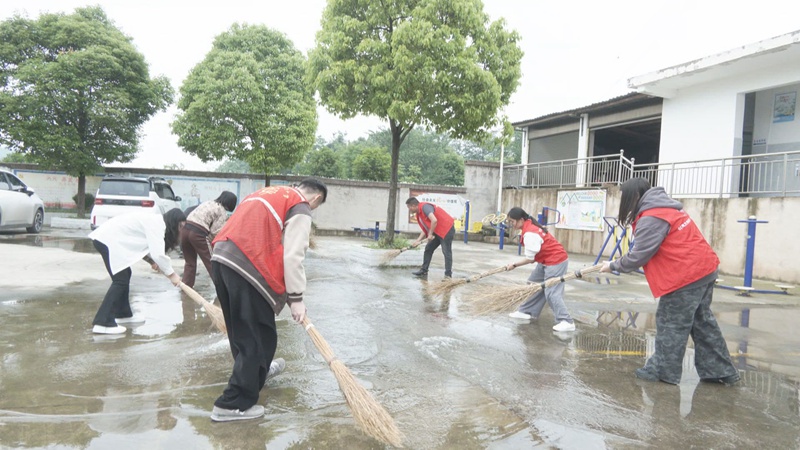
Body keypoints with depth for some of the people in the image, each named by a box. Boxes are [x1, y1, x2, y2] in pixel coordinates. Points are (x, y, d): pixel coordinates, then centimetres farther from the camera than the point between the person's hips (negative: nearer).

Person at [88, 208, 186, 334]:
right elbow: (158, 254, -23)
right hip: (107, 240, -11)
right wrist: (172, 274, -12)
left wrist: (151, 260, 5)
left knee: (125, 275, 18)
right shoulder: (156, 224, -16)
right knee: (120, 280, -12)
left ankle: (122, 314, 28)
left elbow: (140, 244, 21)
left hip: (109, 237, 11)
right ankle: (102, 323, -14)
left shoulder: (156, 221, 14)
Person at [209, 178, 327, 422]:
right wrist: (296, 298, -6)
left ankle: (257, 372, 45)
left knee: (242, 328, 24)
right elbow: (293, 255, -9)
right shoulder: (300, 208, 1)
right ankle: (234, 404, 7)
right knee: (259, 335, 2)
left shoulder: (270, 193, 27)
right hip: (245, 266, -9)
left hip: (221, 258, 9)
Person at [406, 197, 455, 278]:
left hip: (447, 229, -10)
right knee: (428, 249, 12)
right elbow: (425, 230, 15)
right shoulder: (419, 214, 12)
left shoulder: (425, 207, -18)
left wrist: (430, 234, -20)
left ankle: (448, 275, -7)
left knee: (446, 252, -9)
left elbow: (434, 220, -30)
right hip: (437, 232, 10)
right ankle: (424, 270, 20)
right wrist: (417, 241, 5)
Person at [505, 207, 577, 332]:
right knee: (533, 284, 15)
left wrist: (514, 265, -9)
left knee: (551, 293, -11)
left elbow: (529, 259, -20)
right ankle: (526, 311, 23)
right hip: (548, 261, 11)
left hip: (556, 261, -11)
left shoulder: (530, 234, -26)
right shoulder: (530, 226, 4)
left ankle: (567, 322, -9)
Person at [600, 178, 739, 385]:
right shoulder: (663, 208, 14)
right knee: (702, 323, 17)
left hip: (687, 275, -10)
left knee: (671, 325, 2)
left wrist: (613, 266, -1)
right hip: (703, 268, 10)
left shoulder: (651, 218, -18)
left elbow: (638, 256, -16)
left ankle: (663, 370, 12)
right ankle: (719, 370, 25)